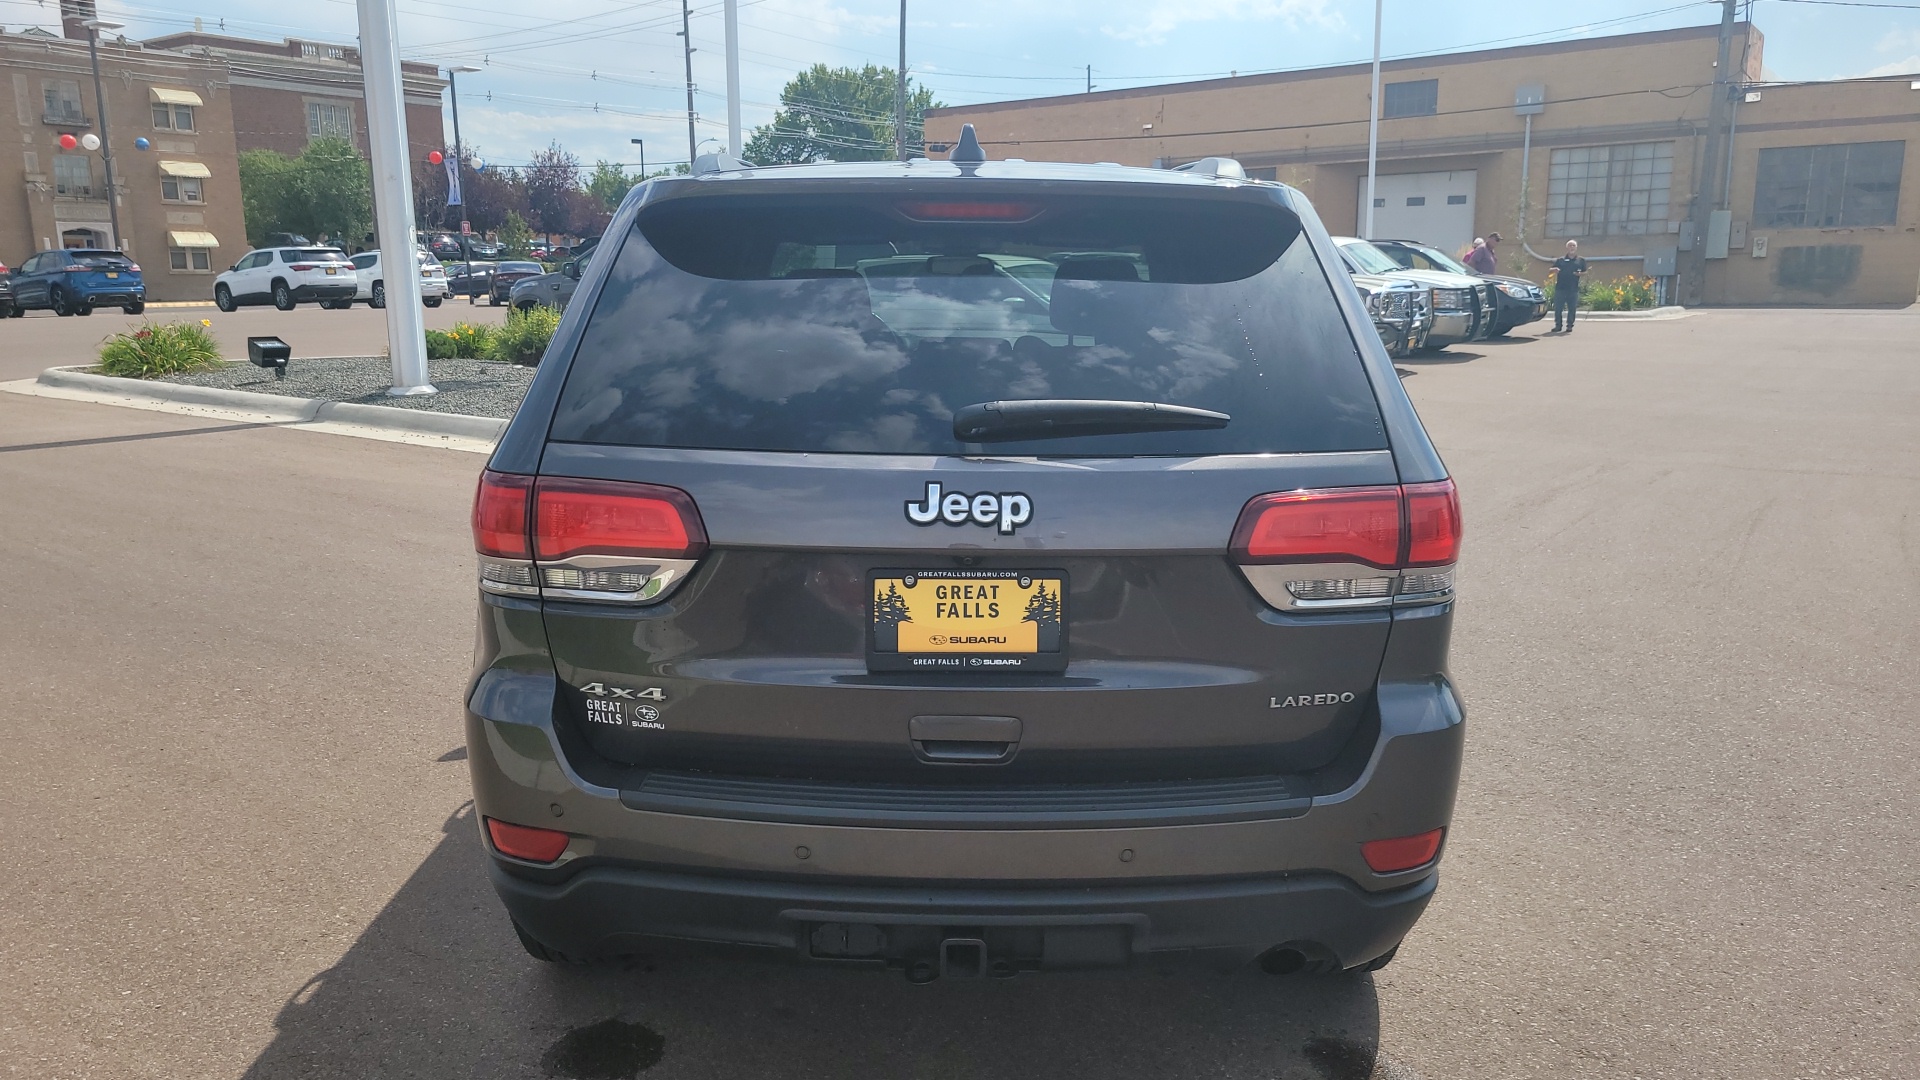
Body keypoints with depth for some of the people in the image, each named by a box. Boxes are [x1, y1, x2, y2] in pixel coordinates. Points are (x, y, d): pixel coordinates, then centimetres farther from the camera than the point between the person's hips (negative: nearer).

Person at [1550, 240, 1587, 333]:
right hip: (1560, 287, 0)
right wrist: (1555, 270, -11)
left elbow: (1585, 272, 13)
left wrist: (1580, 274, -10)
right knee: (1558, 308, -2)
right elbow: (1552, 269, 13)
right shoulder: (1560, 260, 9)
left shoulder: (1581, 260, 10)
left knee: (1572, 308, 0)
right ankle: (1558, 325, 6)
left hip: (1573, 289, 0)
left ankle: (1570, 326, 7)